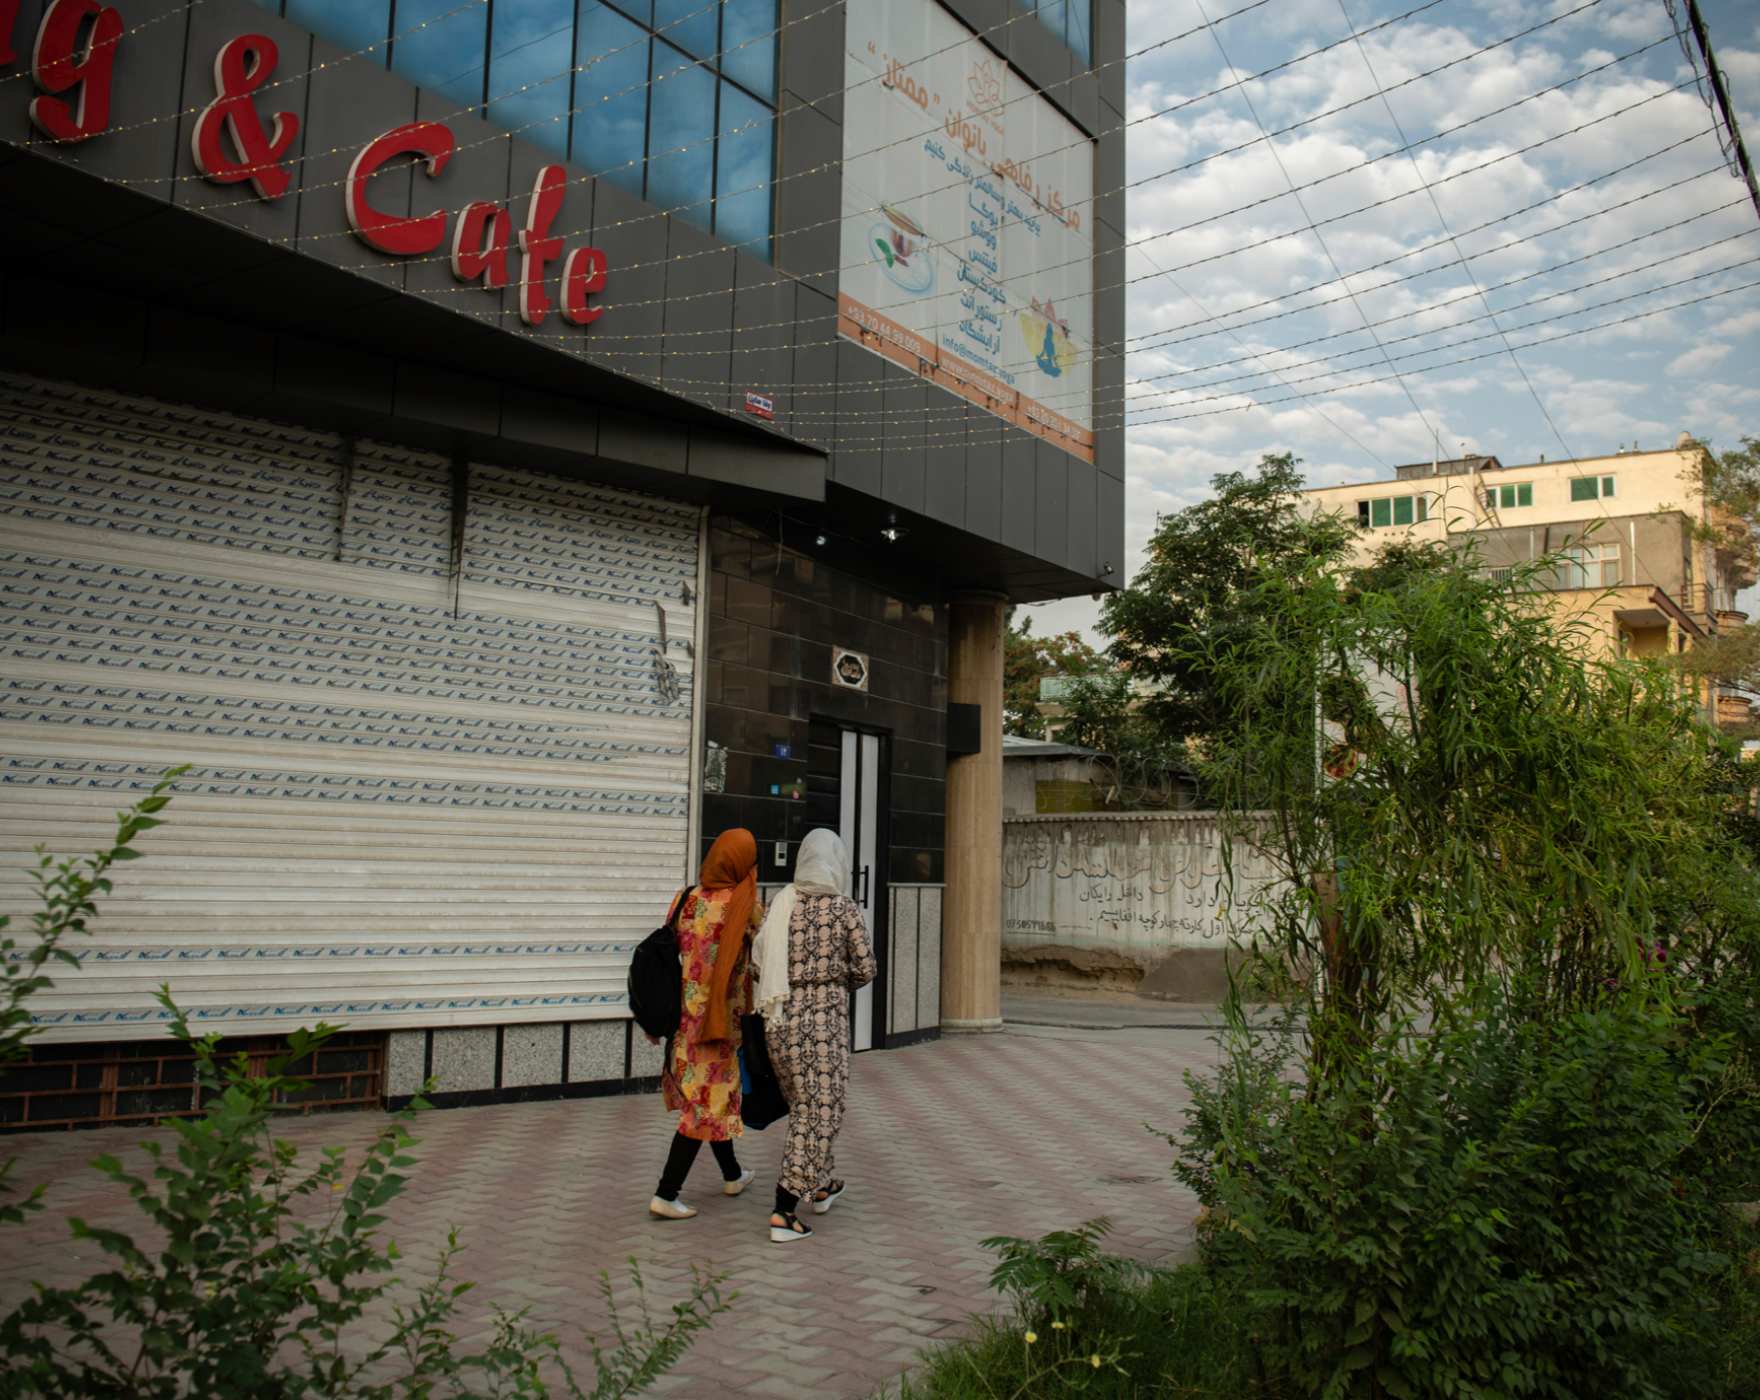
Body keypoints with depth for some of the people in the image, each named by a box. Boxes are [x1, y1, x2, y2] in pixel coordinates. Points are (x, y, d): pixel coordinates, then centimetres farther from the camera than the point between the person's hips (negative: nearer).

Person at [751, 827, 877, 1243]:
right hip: (824, 1017, -5)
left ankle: (820, 1186, 39)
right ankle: (784, 1212, -6)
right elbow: (866, 970, -5)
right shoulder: (846, 910, -8)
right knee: (819, 1111, 1)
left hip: (781, 1016, 5)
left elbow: (759, 960, 2)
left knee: (804, 1103, 23)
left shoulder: (781, 905, 3)